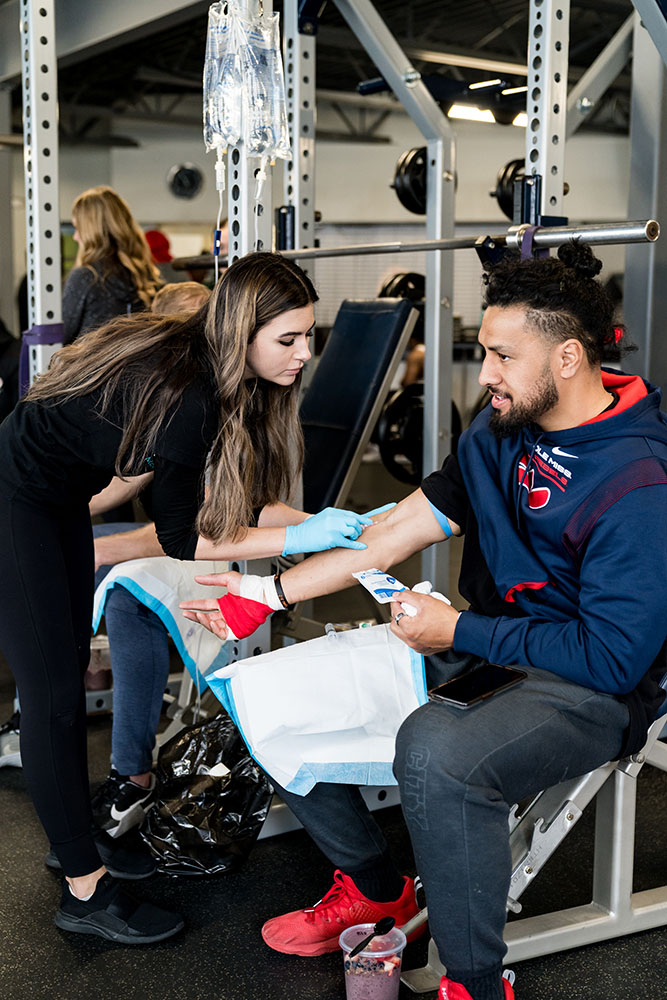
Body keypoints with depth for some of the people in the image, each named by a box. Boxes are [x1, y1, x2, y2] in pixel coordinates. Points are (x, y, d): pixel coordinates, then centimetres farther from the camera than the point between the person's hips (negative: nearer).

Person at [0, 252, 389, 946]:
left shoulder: (224, 380, -4)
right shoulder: (188, 393, -30)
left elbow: (241, 497, 3)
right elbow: (181, 536, -22)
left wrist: (326, 524, -8)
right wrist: (299, 539, -22)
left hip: (60, 501, 9)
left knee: (69, 673, 15)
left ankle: (73, 837, 29)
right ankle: (85, 891, 5)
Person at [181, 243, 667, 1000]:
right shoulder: (500, 433, 2)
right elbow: (392, 534, 5)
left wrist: (459, 633, -18)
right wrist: (270, 594, 0)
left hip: (596, 689, -8)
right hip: (484, 642, 9)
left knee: (435, 749, -39)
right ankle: (371, 886, 21)